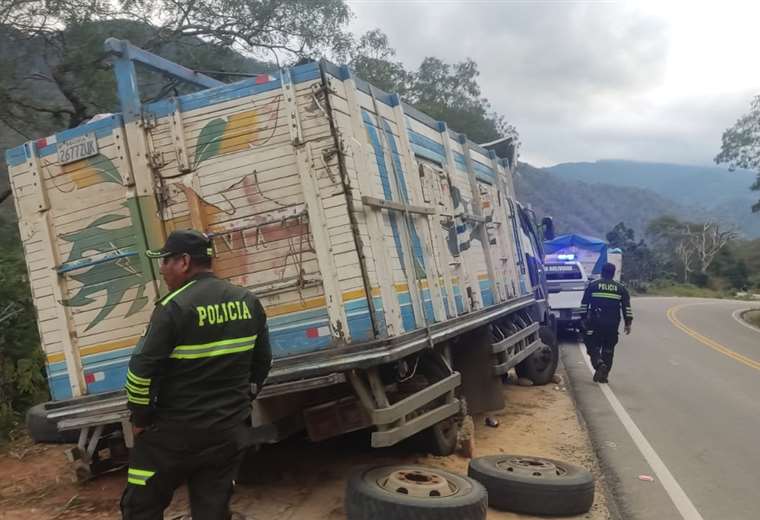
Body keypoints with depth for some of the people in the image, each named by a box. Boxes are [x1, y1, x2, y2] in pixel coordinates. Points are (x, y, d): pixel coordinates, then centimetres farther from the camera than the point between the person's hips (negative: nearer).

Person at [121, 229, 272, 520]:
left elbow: (143, 369, -16)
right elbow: (262, 361, 12)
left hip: (174, 431, -5)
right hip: (230, 430, 5)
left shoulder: (174, 307, -16)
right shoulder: (249, 302, 4)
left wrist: (140, 419, -2)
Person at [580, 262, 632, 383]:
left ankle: (599, 364, -21)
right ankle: (603, 375, 12)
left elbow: (584, 304, 3)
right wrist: (628, 323, 8)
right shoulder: (621, 288, 6)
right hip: (612, 325, 2)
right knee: (608, 350, 11)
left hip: (594, 323, -2)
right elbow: (626, 308, 5)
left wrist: (584, 319, 11)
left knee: (593, 347, 6)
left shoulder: (592, 285, 2)